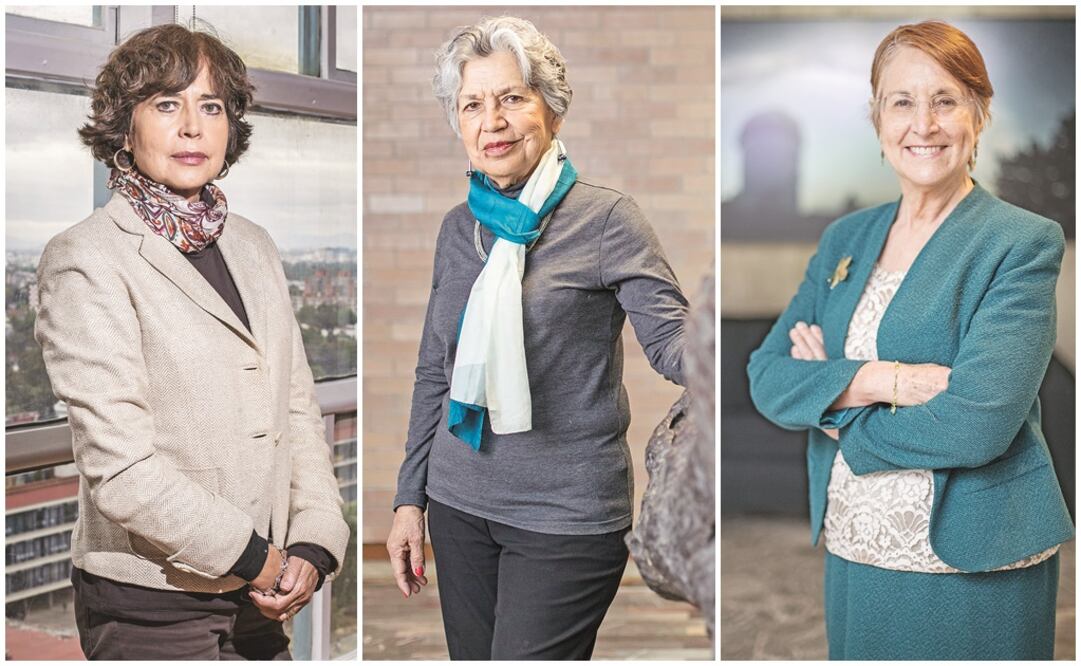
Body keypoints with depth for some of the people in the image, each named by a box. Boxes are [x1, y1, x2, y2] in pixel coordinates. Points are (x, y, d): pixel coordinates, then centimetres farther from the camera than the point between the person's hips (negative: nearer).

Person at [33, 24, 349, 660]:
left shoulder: (253, 246, 10)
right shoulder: (86, 260, -10)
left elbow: (299, 410, 8)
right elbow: (119, 469, -17)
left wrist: (313, 545, -5)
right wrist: (257, 559, -12)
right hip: (149, 605, -6)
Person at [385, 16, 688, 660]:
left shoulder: (605, 217, -7)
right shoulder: (460, 227, 8)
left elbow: (677, 343, -16)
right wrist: (410, 498, 13)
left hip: (566, 516, -5)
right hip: (459, 504, 5)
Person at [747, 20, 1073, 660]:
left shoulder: (1024, 242, -10)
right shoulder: (845, 238, 7)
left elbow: (977, 424, -21)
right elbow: (767, 375, -2)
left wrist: (831, 403, -10)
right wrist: (878, 381, -19)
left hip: (974, 565, -5)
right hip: (853, 557, 5)